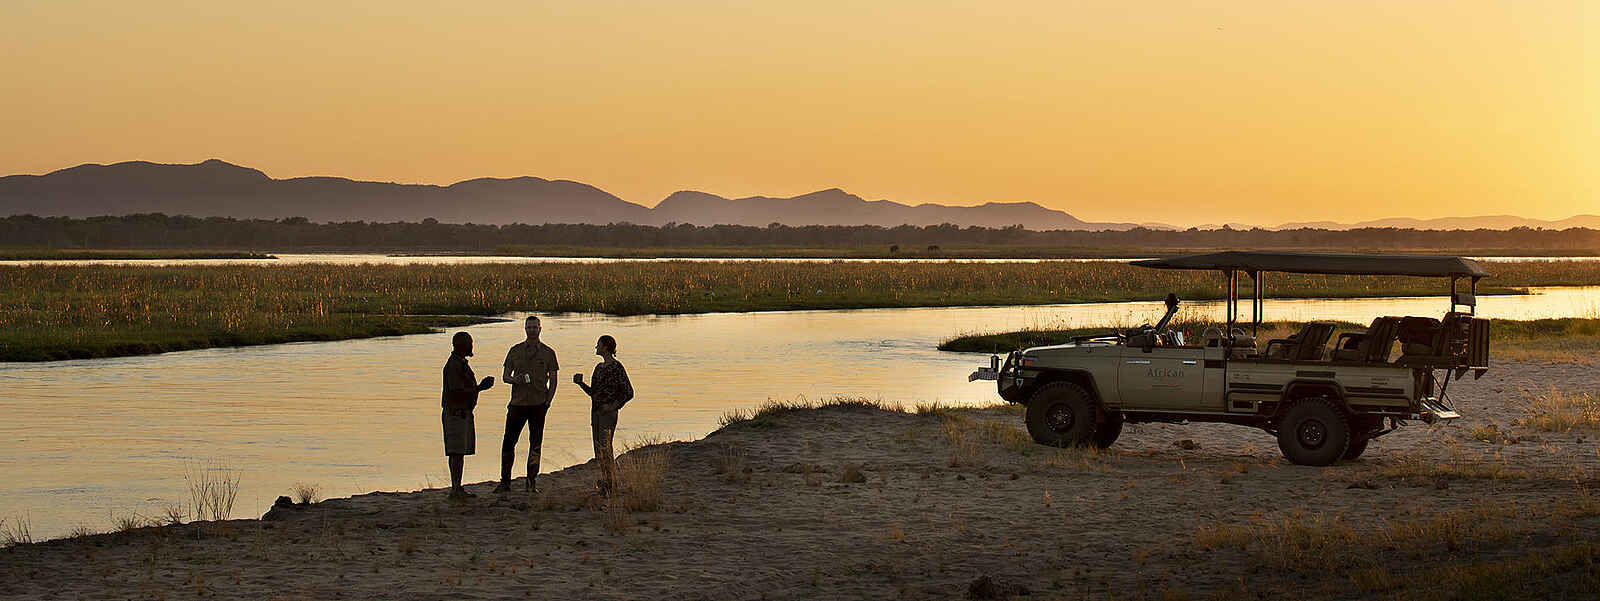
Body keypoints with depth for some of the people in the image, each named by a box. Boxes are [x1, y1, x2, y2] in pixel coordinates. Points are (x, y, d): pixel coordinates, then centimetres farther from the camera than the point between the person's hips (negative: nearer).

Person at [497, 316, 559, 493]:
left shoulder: (548, 353, 6)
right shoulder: (515, 351, 9)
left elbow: (553, 380, 6)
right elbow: (505, 375, 11)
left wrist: (548, 402, -5)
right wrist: (514, 379, -12)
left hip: (538, 404, -1)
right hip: (517, 403, 1)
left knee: (535, 444, 1)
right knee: (508, 442, -1)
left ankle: (531, 483, 7)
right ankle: (505, 482, 7)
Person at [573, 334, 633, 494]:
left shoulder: (616, 367, -10)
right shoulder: (599, 367, 15)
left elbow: (628, 392, -11)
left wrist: (613, 406, -16)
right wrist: (580, 383, 7)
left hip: (608, 413, -9)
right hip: (596, 413, 9)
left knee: (604, 449, -11)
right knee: (599, 451, 10)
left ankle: (612, 484, -7)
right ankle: (605, 481, 17)